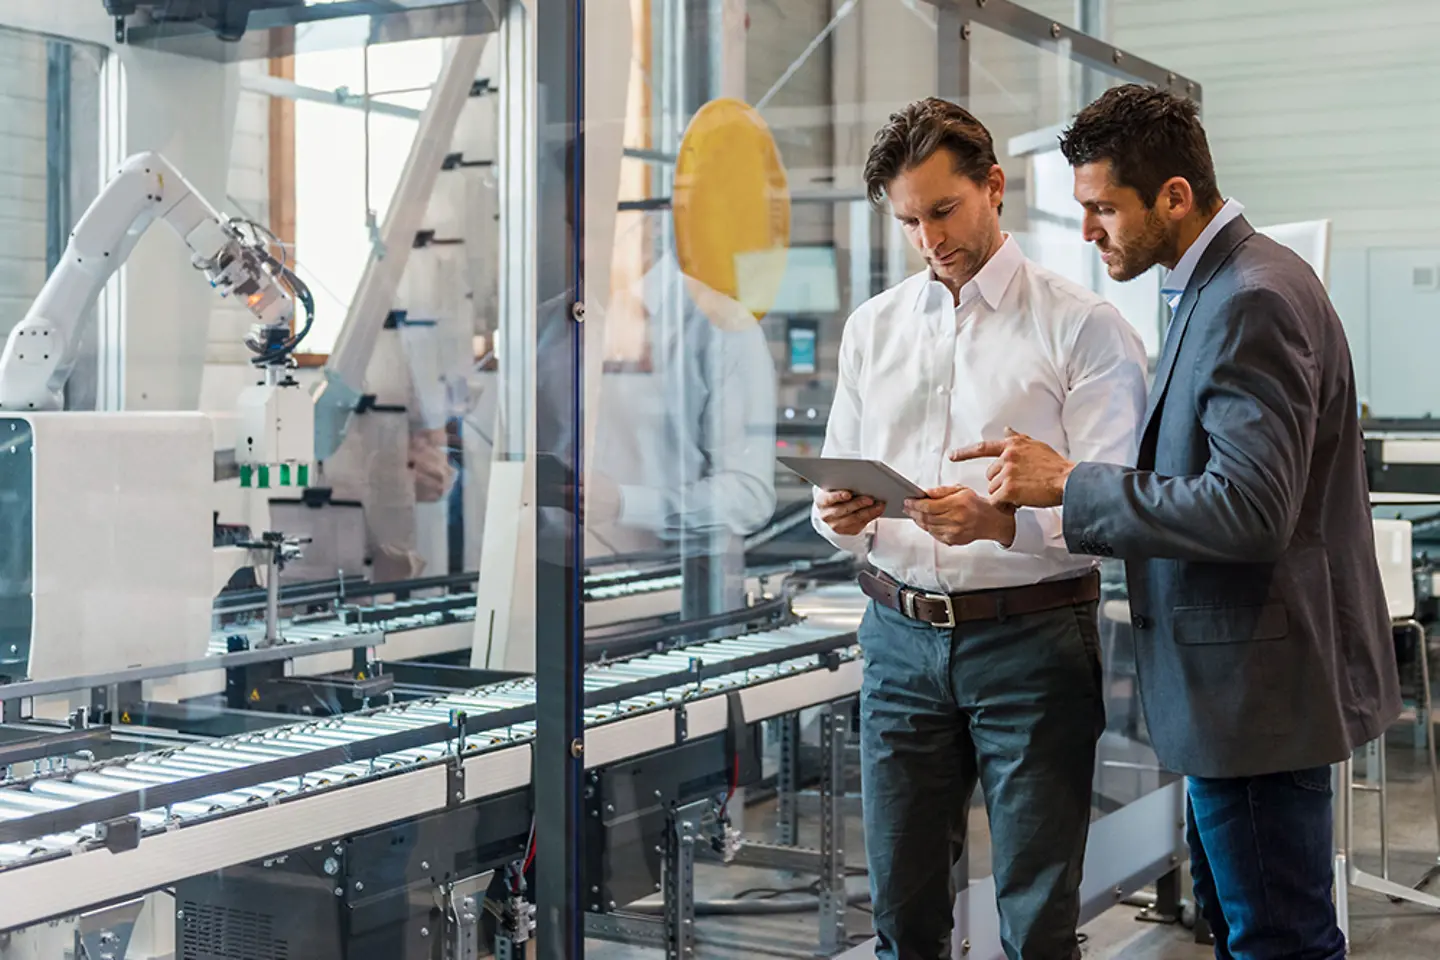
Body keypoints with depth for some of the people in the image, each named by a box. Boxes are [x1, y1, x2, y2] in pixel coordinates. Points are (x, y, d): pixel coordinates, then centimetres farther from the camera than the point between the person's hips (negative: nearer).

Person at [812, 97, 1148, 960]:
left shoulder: (1082, 327, -4)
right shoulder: (873, 327, 13)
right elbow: (837, 483, 14)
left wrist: (1003, 523, -28)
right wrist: (840, 514, -10)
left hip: (1032, 642, -4)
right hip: (902, 637, 4)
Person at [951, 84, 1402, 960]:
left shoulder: (1253, 301, -21)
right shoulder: (1223, 284, 12)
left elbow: (1249, 509, -28)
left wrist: (1069, 483, -22)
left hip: (1259, 686, -11)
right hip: (1241, 681, 11)